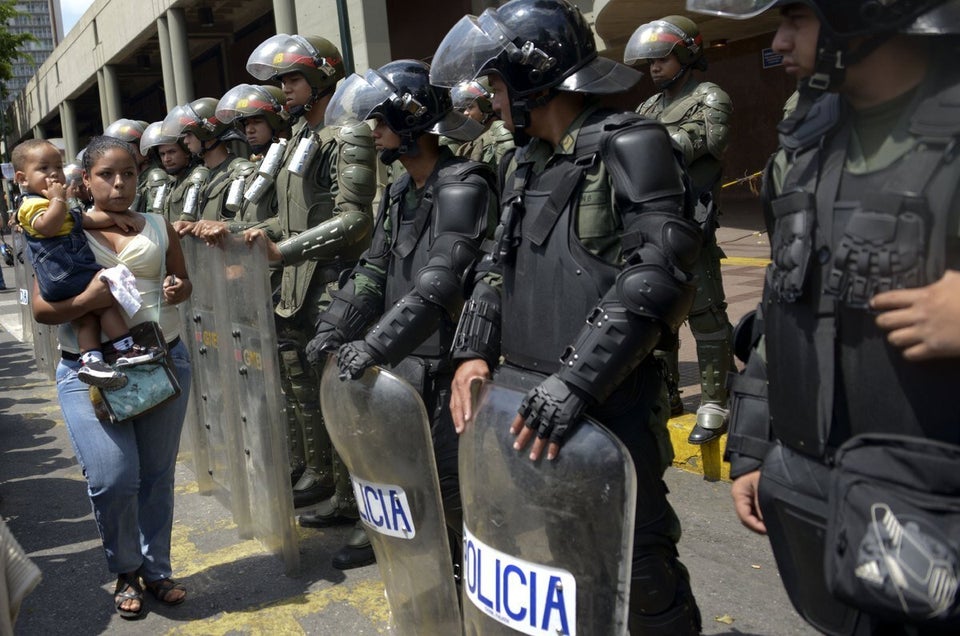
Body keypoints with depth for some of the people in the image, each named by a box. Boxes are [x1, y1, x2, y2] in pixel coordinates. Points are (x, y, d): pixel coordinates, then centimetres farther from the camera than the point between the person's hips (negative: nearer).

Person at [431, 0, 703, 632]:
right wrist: (474, 352, 7)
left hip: (609, 405, -7)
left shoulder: (629, 146, -10)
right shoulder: (525, 165, 16)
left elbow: (654, 275, -20)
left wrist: (577, 379, -25)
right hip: (524, 399, 8)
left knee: (639, 565, 4)